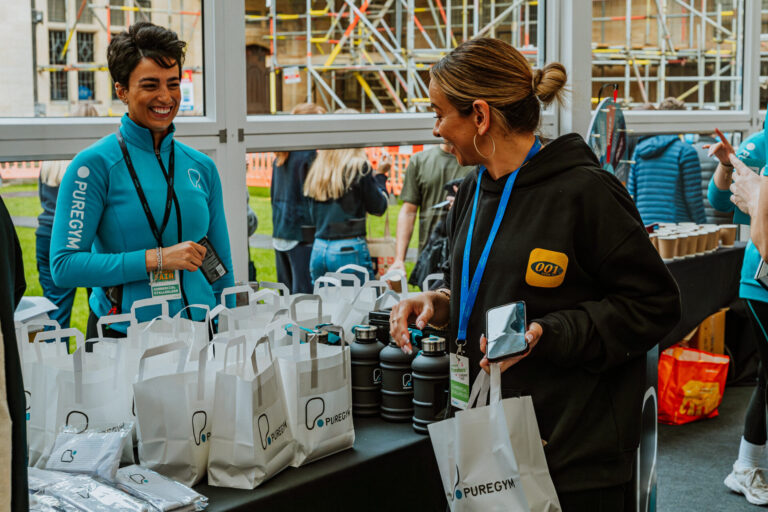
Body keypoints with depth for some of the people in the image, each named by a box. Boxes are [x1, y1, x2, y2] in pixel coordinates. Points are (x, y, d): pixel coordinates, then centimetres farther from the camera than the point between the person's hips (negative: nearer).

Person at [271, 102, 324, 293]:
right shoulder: (309, 155, -12)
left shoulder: (280, 157, 12)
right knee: (304, 294, -5)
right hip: (301, 233, -8)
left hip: (279, 235, 8)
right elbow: (310, 197, -14)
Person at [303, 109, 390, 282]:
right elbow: (378, 207, 2)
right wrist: (380, 175, 16)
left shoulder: (317, 169, 7)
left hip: (318, 249, 6)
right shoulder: (359, 167, -9)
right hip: (349, 250, -6)